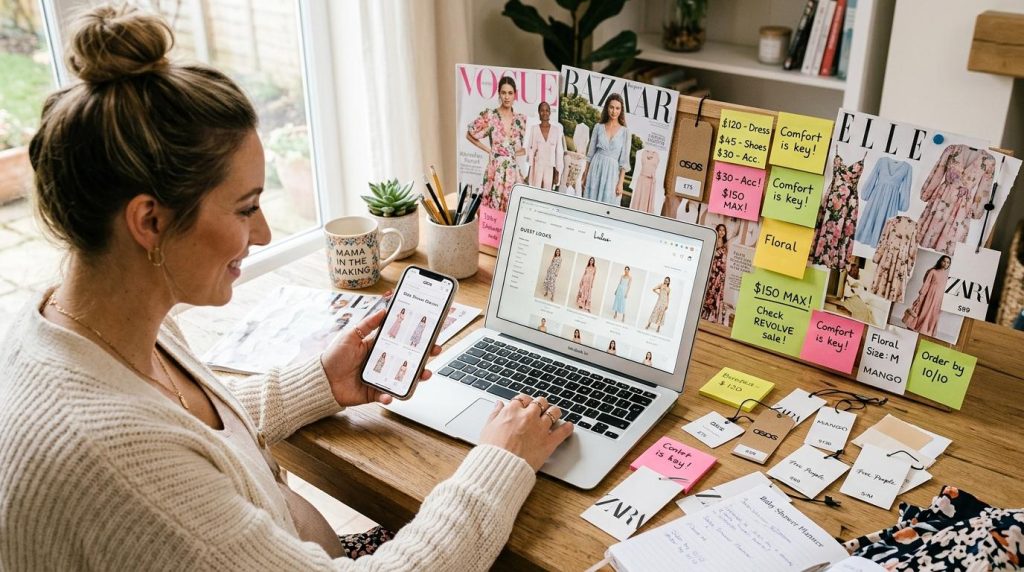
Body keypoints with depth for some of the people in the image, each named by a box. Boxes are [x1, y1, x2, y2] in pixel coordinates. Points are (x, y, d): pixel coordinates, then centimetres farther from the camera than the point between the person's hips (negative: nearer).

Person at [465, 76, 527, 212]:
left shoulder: (521, 119, 7)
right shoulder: (489, 116, -4)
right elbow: (469, 135, 7)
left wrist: (514, 152, 3)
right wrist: (488, 150, 2)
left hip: (513, 171, 3)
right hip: (495, 171, -3)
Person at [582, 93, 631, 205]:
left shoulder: (625, 132, -1)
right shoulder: (598, 127, 5)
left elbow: (624, 160, -2)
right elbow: (590, 153, 9)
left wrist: (620, 183, -7)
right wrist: (585, 175, 6)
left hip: (612, 172, -2)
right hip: (595, 169, 2)